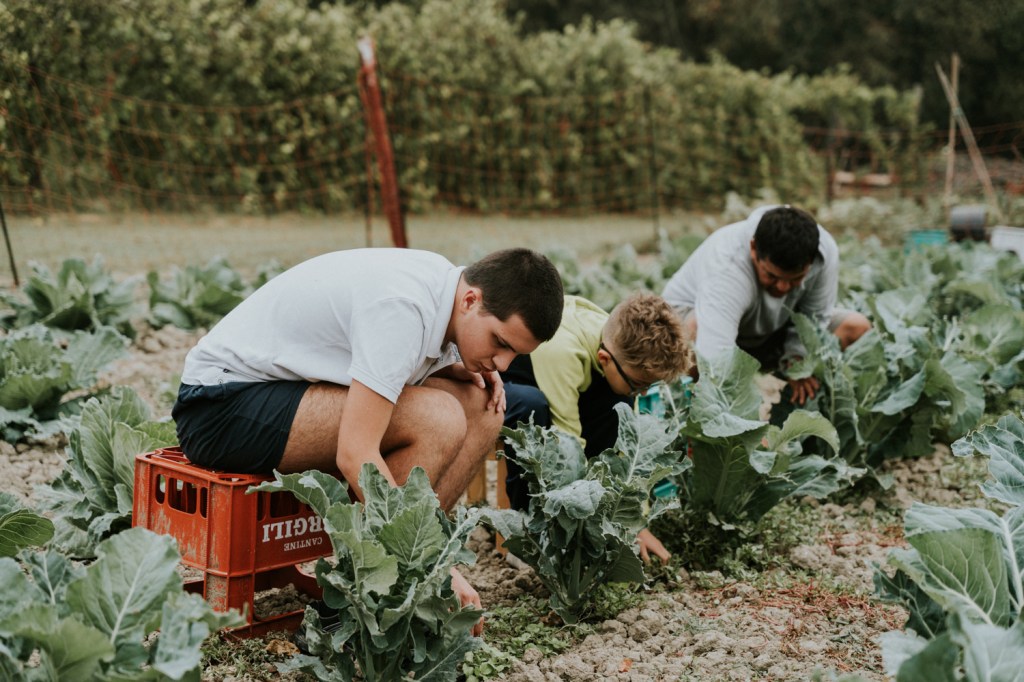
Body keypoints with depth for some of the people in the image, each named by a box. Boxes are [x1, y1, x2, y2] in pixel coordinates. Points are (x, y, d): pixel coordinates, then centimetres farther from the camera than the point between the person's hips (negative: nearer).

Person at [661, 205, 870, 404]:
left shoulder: (825, 251, -26)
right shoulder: (727, 267, -42)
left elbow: (814, 316, -11)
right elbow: (717, 359, -51)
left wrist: (795, 359, -25)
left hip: (769, 333, 5)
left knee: (857, 327, -10)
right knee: (695, 328, -42)